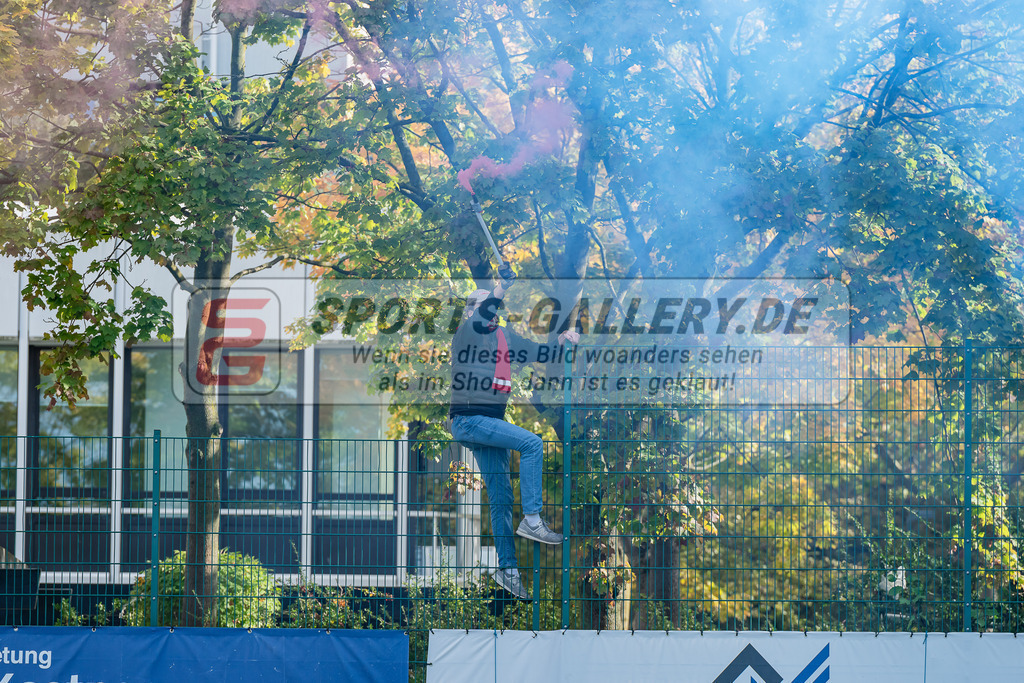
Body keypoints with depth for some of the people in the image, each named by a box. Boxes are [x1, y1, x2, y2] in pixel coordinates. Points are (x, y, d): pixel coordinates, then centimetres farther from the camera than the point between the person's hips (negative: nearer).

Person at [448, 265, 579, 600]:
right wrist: (501, 288, -40)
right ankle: (532, 519, -22)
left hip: (491, 421, 8)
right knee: (531, 443, -23)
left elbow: (537, 352, 22)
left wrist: (561, 340, 4)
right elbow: (479, 319, -27)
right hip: (468, 419, -8)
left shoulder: (504, 336, 17)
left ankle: (507, 569, 10)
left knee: (501, 496, 7)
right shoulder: (466, 332, -5)